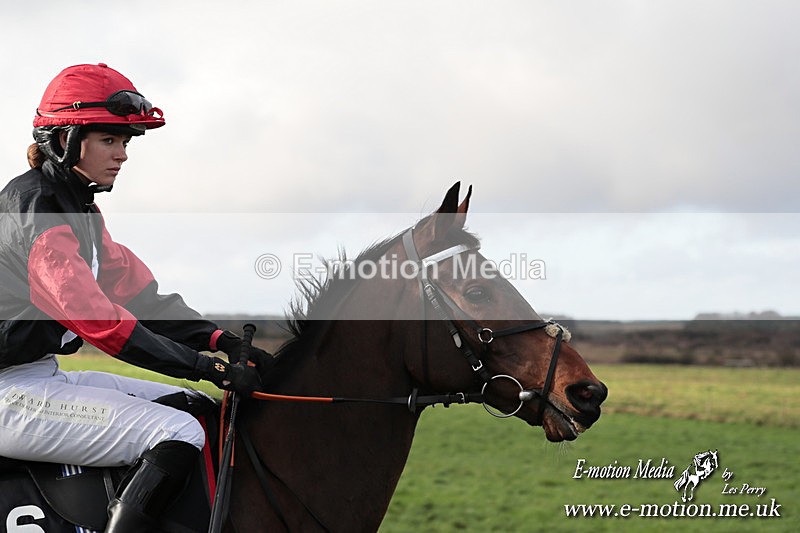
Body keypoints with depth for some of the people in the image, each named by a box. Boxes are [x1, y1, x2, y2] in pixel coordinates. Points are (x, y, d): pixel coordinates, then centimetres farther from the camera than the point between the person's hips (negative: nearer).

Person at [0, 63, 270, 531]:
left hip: (41, 376, 11)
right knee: (179, 435, -20)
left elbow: (138, 293, 11)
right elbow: (93, 317, -25)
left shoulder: (79, 207, 15)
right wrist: (208, 367, -24)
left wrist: (223, 340, -4)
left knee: (196, 406, 11)